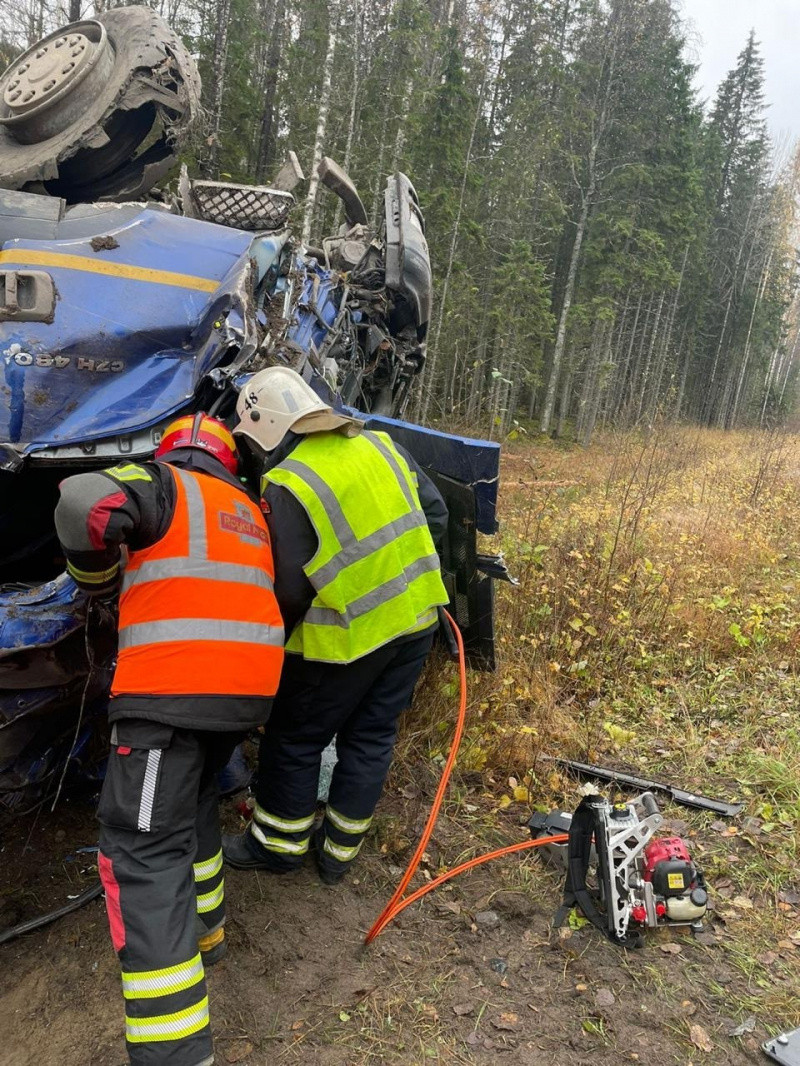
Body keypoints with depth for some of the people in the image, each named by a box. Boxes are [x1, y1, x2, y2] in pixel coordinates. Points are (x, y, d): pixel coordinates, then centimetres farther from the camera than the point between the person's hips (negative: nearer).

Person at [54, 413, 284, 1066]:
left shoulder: (165, 484, 4)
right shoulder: (251, 511, 25)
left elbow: (83, 503, -13)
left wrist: (98, 578, 4)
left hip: (172, 685, -7)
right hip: (248, 685, 8)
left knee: (144, 848, -6)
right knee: (193, 806, 30)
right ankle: (202, 928, 41)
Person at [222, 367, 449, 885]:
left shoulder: (287, 486, -17)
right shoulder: (381, 444, 2)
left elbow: (290, 593, -15)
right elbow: (437, 516, 8)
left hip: (350, 636, -7)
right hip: (416, 618, 7)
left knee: (294, 739, 15)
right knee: (371, 738, 19)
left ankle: (279, 842, 33)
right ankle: (341, 850, 34)